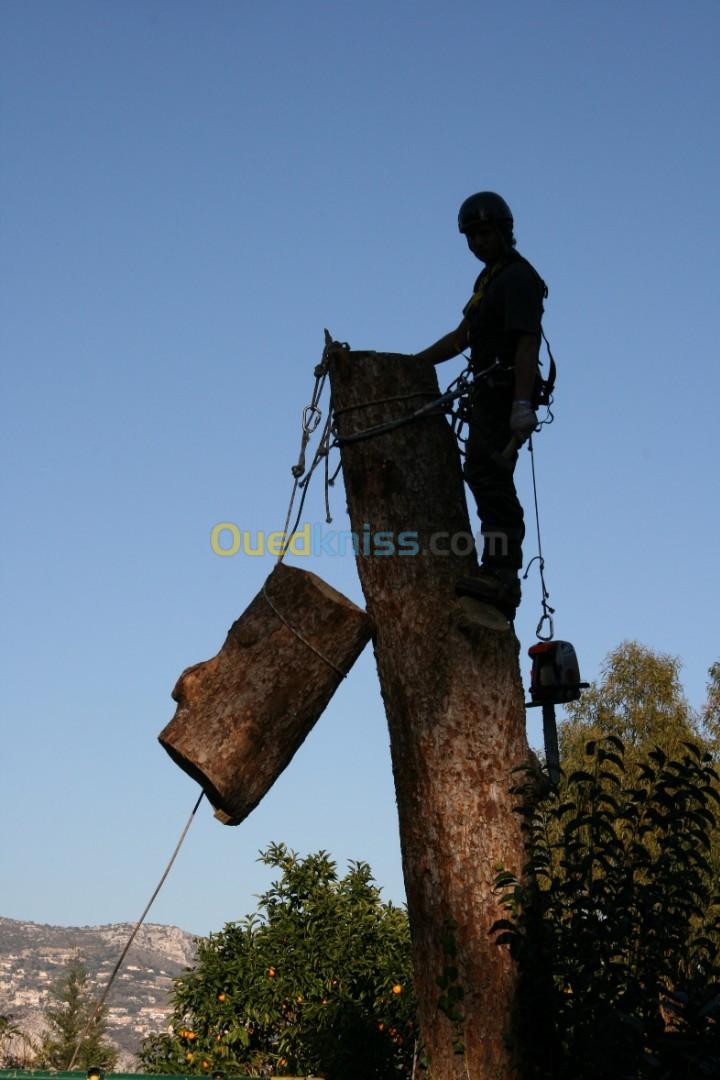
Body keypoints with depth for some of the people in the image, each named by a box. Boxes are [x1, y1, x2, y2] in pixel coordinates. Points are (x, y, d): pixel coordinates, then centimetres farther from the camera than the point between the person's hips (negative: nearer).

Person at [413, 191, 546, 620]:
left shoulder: (518, 278, -8)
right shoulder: (490, 278, 24)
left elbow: (527, 342, -21)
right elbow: (461, 337, 29)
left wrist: (522, 403, -32)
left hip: (507, 393, -11)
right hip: (490, 393, 11)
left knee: (491, 476, -21)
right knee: (482, 474, 10)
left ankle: (501, 573, -29)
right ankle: (499, 571, 11)